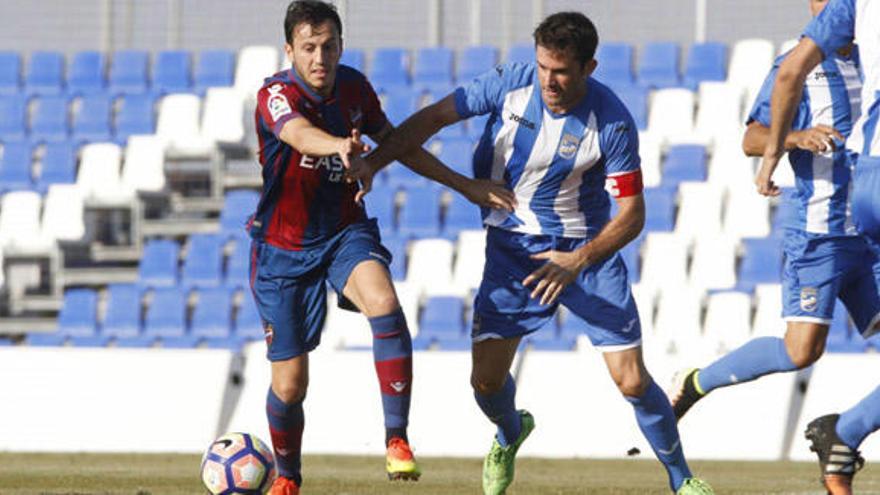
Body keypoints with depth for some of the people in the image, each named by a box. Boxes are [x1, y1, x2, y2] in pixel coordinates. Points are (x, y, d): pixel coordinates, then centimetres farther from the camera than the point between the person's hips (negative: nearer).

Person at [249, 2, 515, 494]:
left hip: (346, 234, 3)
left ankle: (397, 439, -27)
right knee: (290, 383, 1)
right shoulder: (275, 96, -20)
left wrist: (466, 186, 15)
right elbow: (300, 134, -44)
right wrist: (339, 146, -67)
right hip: (284, 249, -3)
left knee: (384, 302, -31)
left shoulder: (354, 87, -3)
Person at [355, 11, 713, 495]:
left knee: (632, 381, -9)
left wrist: (577, 262, -29)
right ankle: (509, 435, 35)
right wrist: (371, 163, -14)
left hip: (586, 248, -2)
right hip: (512, 248, 2)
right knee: (486, 380, -2)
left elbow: (632, 215, -15)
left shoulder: (612, 123, -20)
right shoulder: (512, 84, -13)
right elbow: (435, 116, -4)